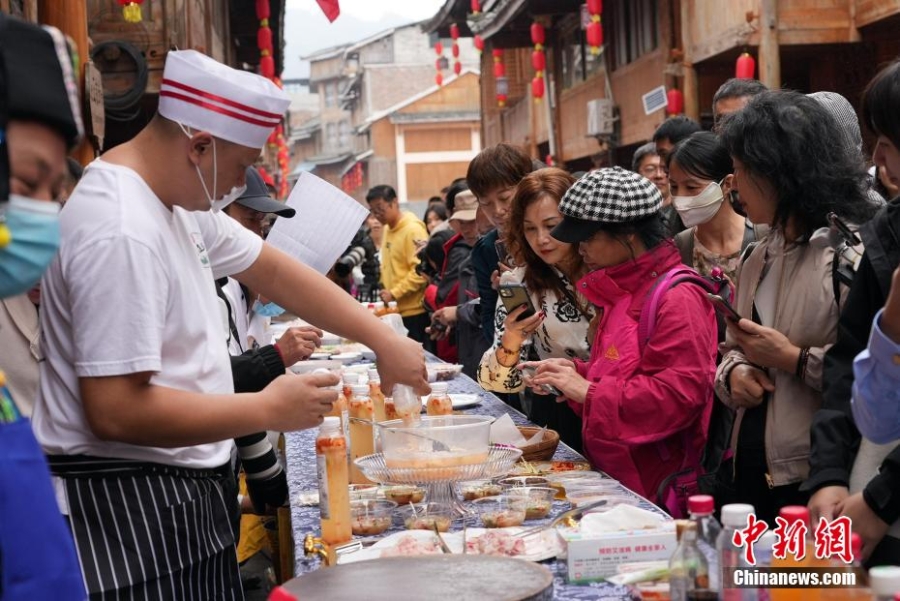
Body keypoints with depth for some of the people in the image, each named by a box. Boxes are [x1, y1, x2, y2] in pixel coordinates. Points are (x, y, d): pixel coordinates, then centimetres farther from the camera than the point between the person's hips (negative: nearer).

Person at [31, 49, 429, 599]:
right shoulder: (121, 234, -25)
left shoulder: (180, 197, 5)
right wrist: (268, 410, -18)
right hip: (128, 497, -9)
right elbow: (115, 411, -27)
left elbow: (273, 269, 13)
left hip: (183, 482, 10)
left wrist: (383, 340, 6)